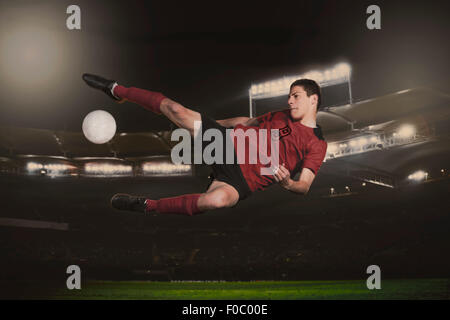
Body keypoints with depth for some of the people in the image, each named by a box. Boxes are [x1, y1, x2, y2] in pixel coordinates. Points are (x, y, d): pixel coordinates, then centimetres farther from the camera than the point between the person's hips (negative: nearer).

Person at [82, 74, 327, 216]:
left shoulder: (317, 144, 0)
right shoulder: (282, 116, 16)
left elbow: (304, 185, -6)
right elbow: (248, 121, 30)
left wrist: (287, 183, -29)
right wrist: (214, 124, 34)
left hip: (242, 180, -5)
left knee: (217, 200, -42)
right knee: (176, 110, -10)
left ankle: (147, 206, -23)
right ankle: (117, 91, 13)